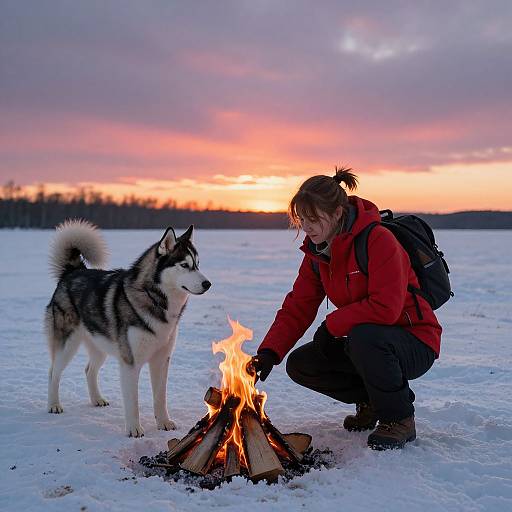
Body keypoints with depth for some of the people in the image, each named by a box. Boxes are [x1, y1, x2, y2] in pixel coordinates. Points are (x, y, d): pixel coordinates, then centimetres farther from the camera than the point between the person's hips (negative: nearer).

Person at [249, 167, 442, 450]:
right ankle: (370, 400, 15)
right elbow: (297, 308, -2)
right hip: (364, 341, 7)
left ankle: (399, 419, -12)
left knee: (363, 337, -38)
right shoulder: (316, 252, 0)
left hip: (415, 344, -7)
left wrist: (332, 325, -20)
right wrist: (269, 352, -16)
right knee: (299, 364, -5)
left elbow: (386, 308, -32)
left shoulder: (379, 240, -24)